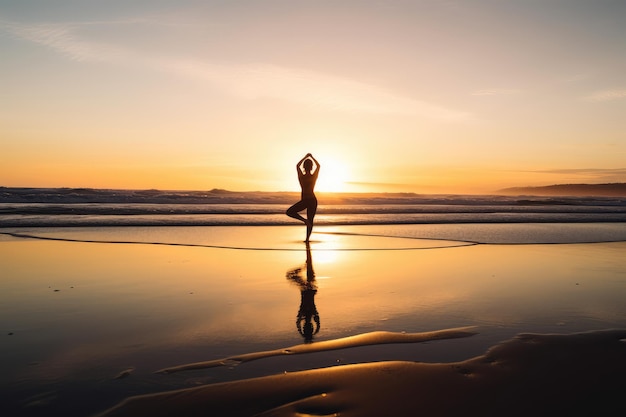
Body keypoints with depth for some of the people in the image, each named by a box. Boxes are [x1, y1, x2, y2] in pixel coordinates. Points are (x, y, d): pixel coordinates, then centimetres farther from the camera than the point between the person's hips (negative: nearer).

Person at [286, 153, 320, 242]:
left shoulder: (301, 176, -8)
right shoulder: (314, 176, -5)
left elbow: (297, 165, 11)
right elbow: (318, 166, 14)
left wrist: (305, 157, 20)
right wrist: (312, 157, 23)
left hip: (304, 201, -3)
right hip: (313, 200, 3)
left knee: (289, 212, 7)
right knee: (310, 221, 10)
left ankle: (304, 220, -9)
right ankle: (307, 238, 7)